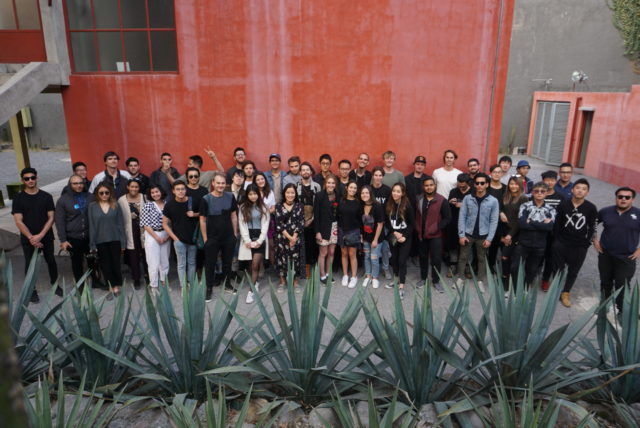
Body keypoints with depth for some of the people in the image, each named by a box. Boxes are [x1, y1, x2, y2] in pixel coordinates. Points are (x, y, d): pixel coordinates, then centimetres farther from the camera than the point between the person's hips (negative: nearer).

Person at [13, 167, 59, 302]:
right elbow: (18, 221, -7)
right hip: (27, 239, -1)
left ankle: (55, 285, 28)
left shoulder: (46, 197, 0)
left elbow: (51, 218, -3)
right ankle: (32, 290, 20)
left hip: (46, 237, 1)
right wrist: (31, 238, -15)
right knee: (30, 264, 6)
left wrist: (40, 235, -13)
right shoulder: (18, 199, -3)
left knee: (51, 261, 11)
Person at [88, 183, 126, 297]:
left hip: (115, 240, 0)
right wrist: (92, 244, -4)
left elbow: (120, 224, 1)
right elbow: (91, 226, -1)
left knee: (116, 264, 5)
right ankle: (113, 287, 15)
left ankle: (117, 286, 18)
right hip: (100, 241, 0)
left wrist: (123, 242, -2)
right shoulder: (92, 206, 0)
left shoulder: (115, 205, 1)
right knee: (105, 266, 5)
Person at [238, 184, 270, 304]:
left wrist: (259, 241, -11)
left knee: (255, 264, -10)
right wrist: (247, 240, -10)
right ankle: (255, 283, 28)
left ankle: (251, 291, -9)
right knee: (253, 264, 5)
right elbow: (242, 225, 0)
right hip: (248, 238, 1)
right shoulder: (243, 208, 6)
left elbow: (265, 225, -1)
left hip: (260, 237, -1)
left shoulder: (263, 208, 4)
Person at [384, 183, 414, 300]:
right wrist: (394, 232, -11)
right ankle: (397, 279, 33)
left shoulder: (407, 206, -13)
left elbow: (412, 223, -8)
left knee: (402, 260, -6)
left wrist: (404, 236, -15)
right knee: (394, 259, 14)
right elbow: (387, 222, 3)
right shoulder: (389, 205, -3)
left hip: (405, 238, -4)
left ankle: (401, 287, -3)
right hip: (392, 237, 4)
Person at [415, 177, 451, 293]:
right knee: (423, 257, 15)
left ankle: (436, 281, 19)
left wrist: (436, 228, -15)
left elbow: (448, 218, -8)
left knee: (436, 258, 3)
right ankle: (423, 278, 32)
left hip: (435, 235, -3)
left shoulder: (442, 200, -9)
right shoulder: (418, 199, 2)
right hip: (421, 234, 3)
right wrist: (417, 228, 1)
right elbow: (415, 215, 11)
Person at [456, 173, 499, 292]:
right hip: (468, 234, 0)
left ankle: (480, 281, 27)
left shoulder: (493, 201, -5)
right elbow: (462, 217, -3)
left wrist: (489, 238, -9)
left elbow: (494, 221, -4)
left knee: (481, 259, 13)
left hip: (483, 235, 0)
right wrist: (461, 235, -8)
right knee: (463, 257, 9)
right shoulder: (467, 198, -4)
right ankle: (460, 278, 24)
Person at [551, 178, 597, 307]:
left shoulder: (591, 208, -6)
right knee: (557, 268, 11)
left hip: (580, 247, 0)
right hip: (561, 244, 0)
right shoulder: (563, 205, -6)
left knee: (573, 271, 12)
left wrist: (586, 244, -3)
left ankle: (566, 293, 29)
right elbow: (556, 224, -1)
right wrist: (556, 240, -2)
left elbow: (592, 228, 0)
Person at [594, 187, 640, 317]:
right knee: (605, 282, 15)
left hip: (626, 258, -2)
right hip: (605, 255, 3)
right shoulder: (605, 211, -1)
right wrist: (594, 240, 7)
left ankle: (619, 310, 14)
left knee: (622, 286, -2)